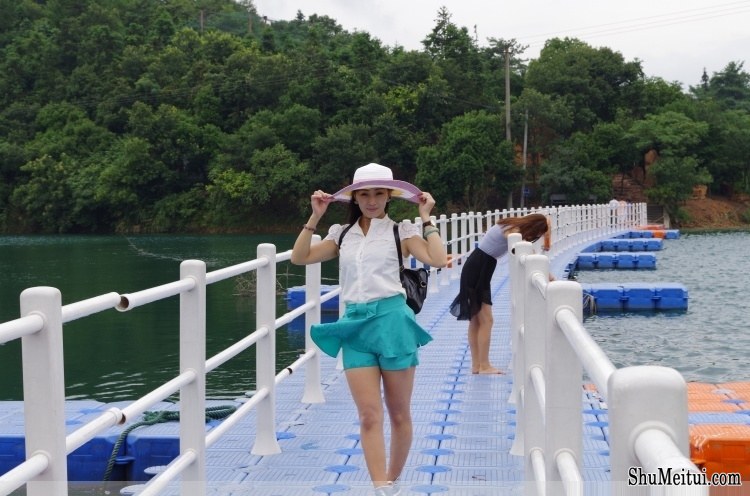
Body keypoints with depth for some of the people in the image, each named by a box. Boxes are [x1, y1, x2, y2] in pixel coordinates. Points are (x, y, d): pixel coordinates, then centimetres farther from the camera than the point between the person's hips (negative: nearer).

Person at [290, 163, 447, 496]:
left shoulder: (401, 230, 3)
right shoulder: (342, 234, 14)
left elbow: (438, 259, -12)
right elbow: (300, 257, 9)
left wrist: (426, 219, -6)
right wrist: (315, 217, 5)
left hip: (392, 321, -2)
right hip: (355, 324, 2)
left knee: (399, 414, 7)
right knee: (369, 415, -6)